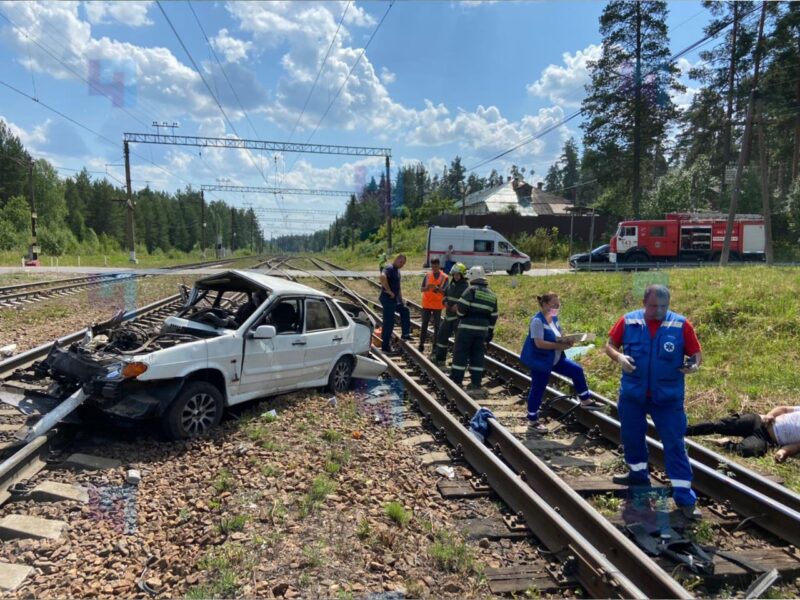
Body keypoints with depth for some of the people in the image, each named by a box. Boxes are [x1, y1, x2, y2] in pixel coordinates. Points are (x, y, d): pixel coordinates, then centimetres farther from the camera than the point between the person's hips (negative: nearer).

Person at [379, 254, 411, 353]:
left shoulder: (397, 270, 15)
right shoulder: (389, 269, -16)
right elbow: (382, 276, -39)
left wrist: (401, 299, 22)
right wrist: (389, 291, -30)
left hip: (395, 299, 10)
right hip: (388, 299, -10)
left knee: (405, 310, 24)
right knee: (388, 322, -4)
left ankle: (405, 334, 31)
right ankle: (385, 346, 4)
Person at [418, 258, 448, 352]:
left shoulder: (444, 277, -3)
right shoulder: (427, 276, 4)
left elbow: (444, 292, -9)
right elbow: (421, 289, 1)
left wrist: (437, 288, -27)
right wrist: (427, 287, -21)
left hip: (437, 305, -2)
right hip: (426, 304, 2)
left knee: (436, 326, 4)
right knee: (424, 324, 5)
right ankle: (421, 344, 11)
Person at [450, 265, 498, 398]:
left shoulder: (471, 290, -9)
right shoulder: (492, 295, 12)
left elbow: (461, 308, -16)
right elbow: (493, 316, 13)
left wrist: (460, 313, 6)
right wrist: (490, 332, 18)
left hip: (467, 328, -6)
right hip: (482, 330, 6)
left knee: (460, 355, 2)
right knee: (477, 357, 10)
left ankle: (455, 382, 5)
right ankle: (476, 385, 10)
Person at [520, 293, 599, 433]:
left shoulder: (554, 318, 5)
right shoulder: (537, 321, -23)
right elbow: (539, 343, -28)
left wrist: (566, 342, -9)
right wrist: (560, 346, -27)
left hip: (555, 359, 8)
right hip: (540, 361, -8)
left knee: (576, 370, 5)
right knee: (538, 390, 3)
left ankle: (585, 400, 22)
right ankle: (532, 420, 18)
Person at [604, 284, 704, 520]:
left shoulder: (681, 325, -9)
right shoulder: (628, 321, -6)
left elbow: (696, 352, 0)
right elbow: (610, 345, 4)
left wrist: (694, 364, -22)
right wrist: (619, 357, -17)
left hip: (668, 397, -2)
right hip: (632, 394, 2)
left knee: (675, 444, 1)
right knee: (631, 436, 18)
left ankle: (684, 496, 10)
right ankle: (638, 473, 43)